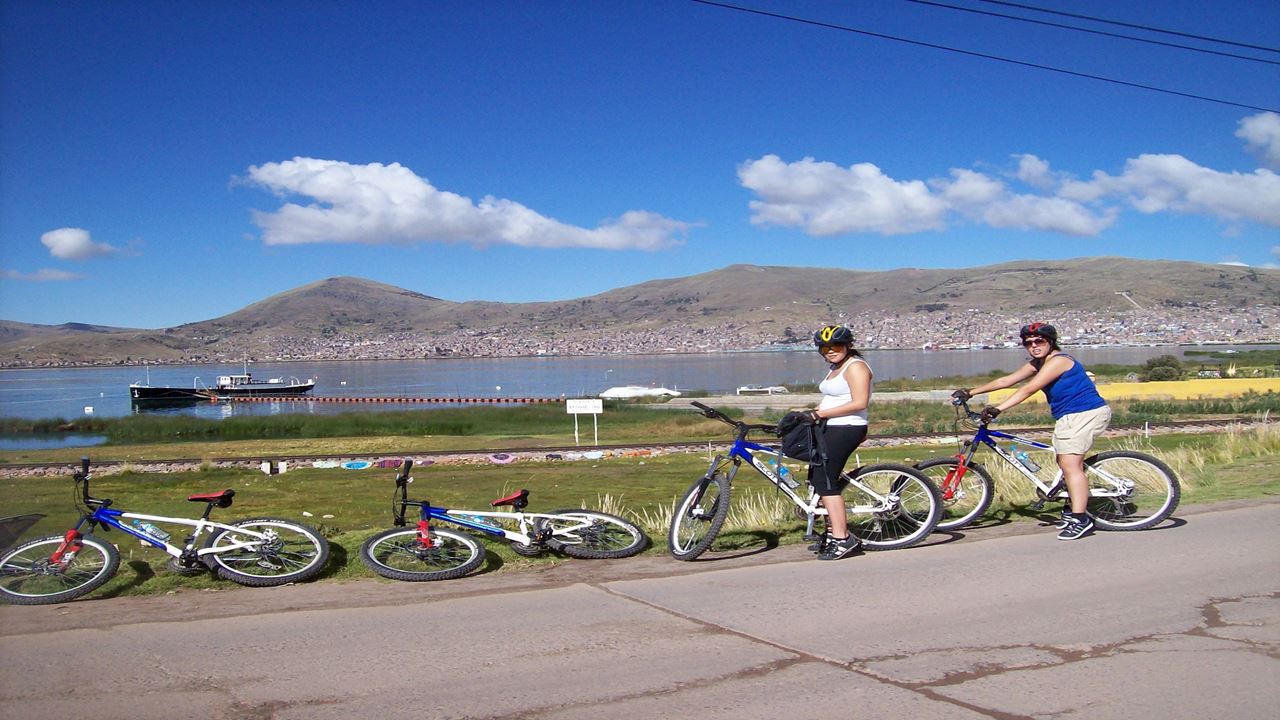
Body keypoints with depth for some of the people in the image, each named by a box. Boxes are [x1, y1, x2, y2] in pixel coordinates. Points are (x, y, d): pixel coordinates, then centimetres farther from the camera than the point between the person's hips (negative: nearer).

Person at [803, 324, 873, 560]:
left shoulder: (855, 366, -12)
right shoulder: (834, 367, 17)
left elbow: (859, 403, -21)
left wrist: (819, 414, -21)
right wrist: (811, 413, 7)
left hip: (846, 429, -10)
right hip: (830, 429, 10)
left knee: (825, 481, -12)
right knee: (816, 478, 11)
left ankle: (842, 538, -9)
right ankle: (833, 530, 21)